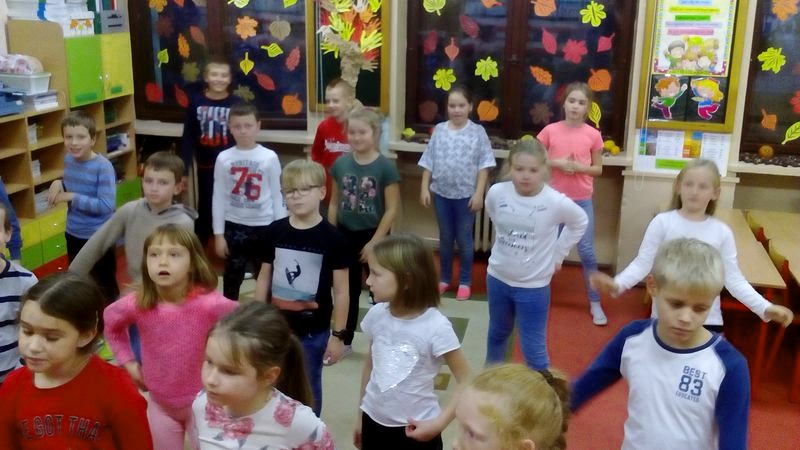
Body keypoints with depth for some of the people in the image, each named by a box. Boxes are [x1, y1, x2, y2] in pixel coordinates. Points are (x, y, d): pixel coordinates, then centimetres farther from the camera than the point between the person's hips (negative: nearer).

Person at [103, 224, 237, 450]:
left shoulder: (209, 303, -30)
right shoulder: (137, 305, -17)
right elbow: (110, 320, 5)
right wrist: (128, 362, 1)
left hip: (202, 401, -3)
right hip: (160, 403, 3)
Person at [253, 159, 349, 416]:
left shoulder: (332, 238, -12)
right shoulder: (274, 232, -2)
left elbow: (341, 291, -8)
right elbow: (264, 279, 6)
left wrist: (338, 334, -7)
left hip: (313, 331, -3)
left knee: (308, 390, 15)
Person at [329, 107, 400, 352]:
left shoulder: (385, 167, -13)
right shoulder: (341, 163, -1)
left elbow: (392, 209, -12)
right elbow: (334, 203, 6)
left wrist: (375, 242, -14)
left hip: (373, 236, -4)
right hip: (345, 234, 4)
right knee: (348, 290, 16)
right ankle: (344, 341, 29)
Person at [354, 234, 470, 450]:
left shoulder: (436, 327, -21)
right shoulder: (376, 315, -7)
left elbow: (468, 383, -15)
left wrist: (439, 422, -19)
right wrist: (361, 415, 14)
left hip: (415, 429, -4)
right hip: (374, 422, 4)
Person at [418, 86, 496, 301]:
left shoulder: (477, 132, -5)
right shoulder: (439, 130, 2)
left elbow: (484, 165, -6)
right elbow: (429, 162, 5)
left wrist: (479, 193, -11)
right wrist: (424, 188, 0)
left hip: (466, 194, -2)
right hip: (441, 193, 2)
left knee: (464, 239, 8)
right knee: (445, 238, 14)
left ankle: (465, 282, 20)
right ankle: (444, 278, 28)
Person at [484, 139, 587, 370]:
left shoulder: (556, 202, -21)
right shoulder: (496, 192, -14)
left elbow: (580, 222, 0)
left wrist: (558, 254, -1)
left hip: (533, 286, -4)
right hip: (497, 278, 4)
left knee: (534, 349, 1)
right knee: (497, 333, 26)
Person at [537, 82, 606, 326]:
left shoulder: (593, 135, -2)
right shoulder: (550, 131, -3)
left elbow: (598, 169, 5)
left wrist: (580, 167, -14)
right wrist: (556, 162, -14)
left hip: (582, 200, 0)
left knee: (587, 251, 2)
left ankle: (595, 303, 13)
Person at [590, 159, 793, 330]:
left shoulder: (722, 232, -2)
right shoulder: (662, 222, -8)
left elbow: (733, 278, -2)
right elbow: (643, 263, -10)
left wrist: (765, 307, -13)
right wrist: (617, 284, -27)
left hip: (708, 320, 2)